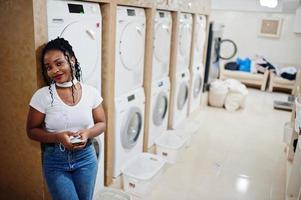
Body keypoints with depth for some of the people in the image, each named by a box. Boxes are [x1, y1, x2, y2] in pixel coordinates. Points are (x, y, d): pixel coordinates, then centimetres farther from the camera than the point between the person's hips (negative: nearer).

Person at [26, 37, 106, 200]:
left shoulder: (91, 92, -7)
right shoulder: (42, 96, -11)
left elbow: (101, 123, 2)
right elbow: (32, 130, -4)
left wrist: (87, 133, -19)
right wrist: (58, 137, -21)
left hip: (85, 157, 2)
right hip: (55, 161, -2)